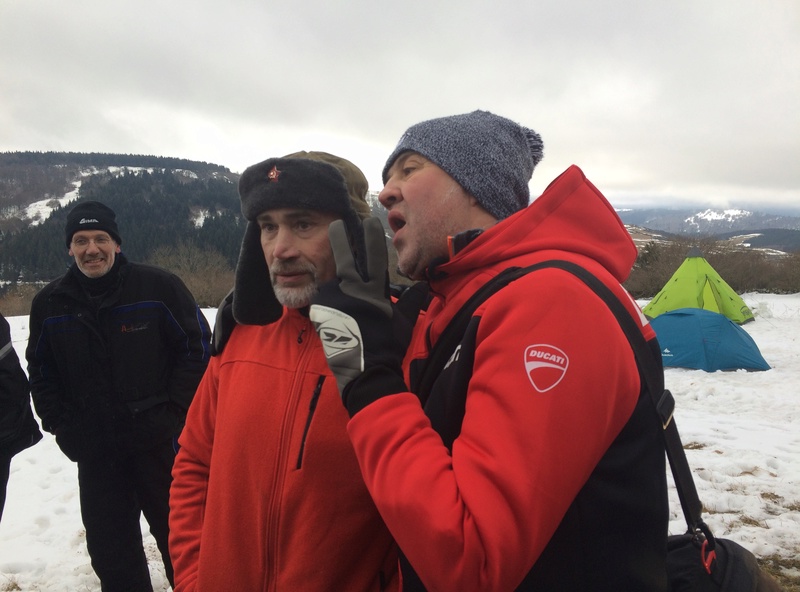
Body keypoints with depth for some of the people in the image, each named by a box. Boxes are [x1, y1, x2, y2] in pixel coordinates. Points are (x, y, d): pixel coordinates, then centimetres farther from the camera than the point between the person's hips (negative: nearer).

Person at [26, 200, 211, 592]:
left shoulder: (159, 287, -10)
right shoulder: (49, 302, 2)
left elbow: (197, 348, -6)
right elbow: (41, 372, 13)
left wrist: (174, 409, -10)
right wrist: (60, 425, 3)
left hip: (160, 442, -3)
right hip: (93, 453, 4)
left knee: (177, 535, 12)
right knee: (109, 547, 14)